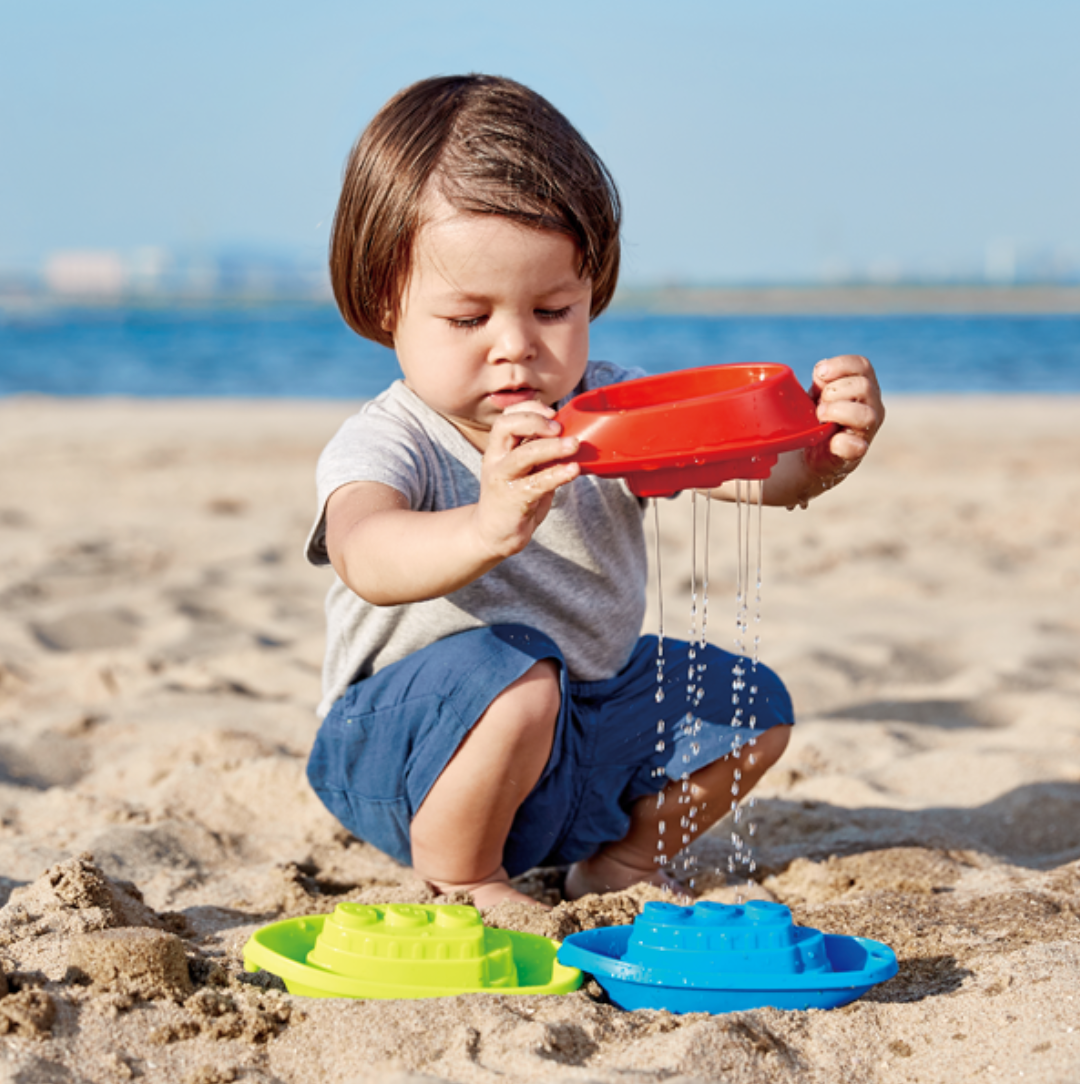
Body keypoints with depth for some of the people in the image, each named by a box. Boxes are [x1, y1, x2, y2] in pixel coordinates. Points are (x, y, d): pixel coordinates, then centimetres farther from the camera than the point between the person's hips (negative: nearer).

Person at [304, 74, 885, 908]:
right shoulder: (388, 446, -21)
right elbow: (368, 559, -43)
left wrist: (823, 454, -44)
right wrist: (487, 529, -65)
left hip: (590, 730, 6)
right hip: (408, 749, -6)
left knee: (752, 706, 4)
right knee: (509, 675, -35)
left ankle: (623, 859, 22)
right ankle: (458, 881, -10)